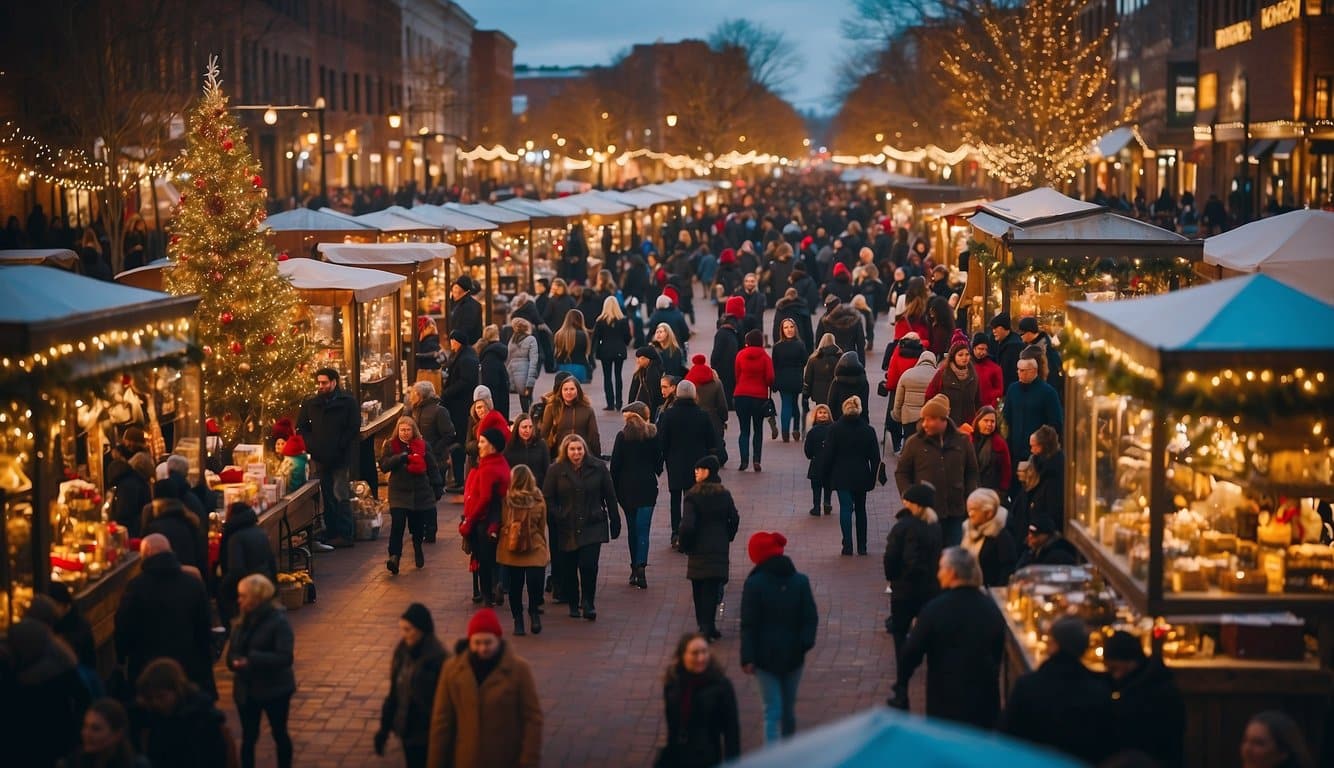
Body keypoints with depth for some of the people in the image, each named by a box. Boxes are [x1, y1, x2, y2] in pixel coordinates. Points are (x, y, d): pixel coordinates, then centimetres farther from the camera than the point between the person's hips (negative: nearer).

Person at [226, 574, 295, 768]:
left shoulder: (278, 621, -16)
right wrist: (236, 662, -18)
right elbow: (232, 652, 6)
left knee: (279, 734, 11)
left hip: (274, 689, -5)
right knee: (248, 737, 10)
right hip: (246, 689, 5)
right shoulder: (243, 621, 4)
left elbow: (285, 658, -24)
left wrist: (252, 661, -30)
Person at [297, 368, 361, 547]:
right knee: (326, 498, 6)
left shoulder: (348, 402, -1)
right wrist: (311, 446, -1)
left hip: (340, 459, -4)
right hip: (318, 458, 4)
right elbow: (301, 428, 14)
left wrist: (338, 448, -10)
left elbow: (354, 429, -4)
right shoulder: (310, 403, 9)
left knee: (340, 496, -7)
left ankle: (345, 534, -4)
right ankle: (331, 534, 12)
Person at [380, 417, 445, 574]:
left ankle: (418, 549, 39)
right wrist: (400, 457, -22)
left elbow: (433, 469, 7)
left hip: (421, 492, 2)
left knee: (418, 525, 11)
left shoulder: (423, 446, 4)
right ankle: (394, 557, -20)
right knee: (397, 524, -16)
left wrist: (438, 488, 5)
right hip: (399, 493, -1)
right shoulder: (390, 446, 3)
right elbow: (383, 466, -9)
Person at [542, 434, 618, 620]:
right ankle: (573, 604, 24)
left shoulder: (598, 468, 0)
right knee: (570, 568, 8)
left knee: (589, 565, -12)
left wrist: (615, 522, 6)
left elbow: (610, 497, 5)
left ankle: (588, 603, 3)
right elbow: (547, 499, 3)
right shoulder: (556, 471, 0)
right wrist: (558, 517, -10)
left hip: (593, 526, -1)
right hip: (567, 528, 1)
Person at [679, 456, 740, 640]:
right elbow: (734, 519, 6)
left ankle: (704, 626, 14)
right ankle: (709, 627, 2)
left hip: (699, 549, -3)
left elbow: (687, 525, -18)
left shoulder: (692, 496, -14)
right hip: (720, 549, 3)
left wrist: (684, 545, -3)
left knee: (700, 589, 10)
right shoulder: (724, 495, 0)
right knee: (713, 589, 6)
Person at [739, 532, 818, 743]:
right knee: (789, 707, 18)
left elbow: (748, 625, -10)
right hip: (793, 655, 3)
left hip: (766, 656, -3)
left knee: (773, 710, -3)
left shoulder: (754, 583, -10)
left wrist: (747, 658, -8)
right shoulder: (801, 581, 0)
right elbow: (811, 618, -3)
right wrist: (805, 645, 0)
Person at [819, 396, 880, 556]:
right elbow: (875, 457, 2)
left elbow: (827, 455, -6)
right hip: (861, 476, 2)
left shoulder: (835, 429, -7)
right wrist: (872, 478, 10)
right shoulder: (868, 430, -1)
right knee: (860, 509, 13)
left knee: (845, 508, -2)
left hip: (842, 476, -2)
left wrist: (824, 477, 2)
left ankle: (848, 545, -12)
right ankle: (862, 546, 14)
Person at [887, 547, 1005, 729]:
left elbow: (912, 651, -10)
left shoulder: (936, 608, -14)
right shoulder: (991, 608, 1)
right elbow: (999, 652, 10)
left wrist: (901, 683, 5)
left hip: (946, 702, -4)